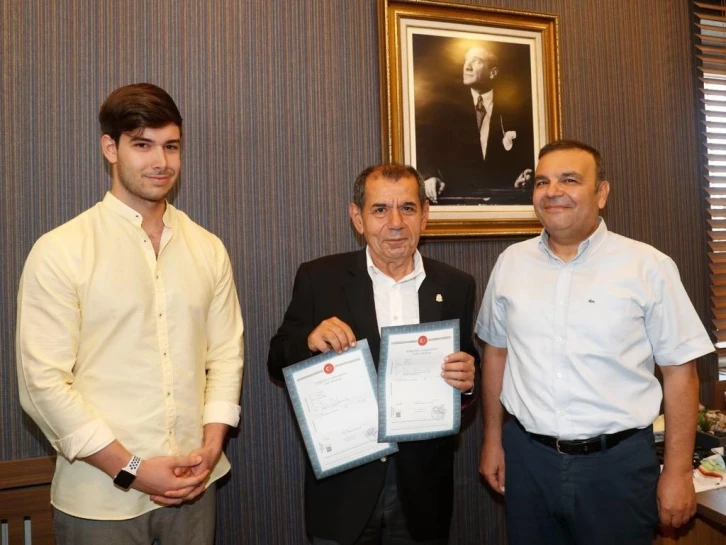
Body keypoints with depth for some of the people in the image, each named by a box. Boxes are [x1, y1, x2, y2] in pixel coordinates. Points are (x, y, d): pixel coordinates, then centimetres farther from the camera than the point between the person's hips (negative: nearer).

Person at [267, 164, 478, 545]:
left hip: (424, 484, 2)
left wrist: (466, 379, -16)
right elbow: (278, 362, -1)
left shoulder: (455, 286, -1)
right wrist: (310, 341, -22)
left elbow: (465, 369, 6)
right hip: (342, 481, -1)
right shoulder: (318, 279, -6)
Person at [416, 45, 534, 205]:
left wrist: (527, 174, -11)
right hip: (457, 195, 0)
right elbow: (425, 143, -3)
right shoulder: (449, 104, 7)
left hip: (503, 195, 1)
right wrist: (429, 175, -21)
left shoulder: (513, 107, 9)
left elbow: (530, 149, 9)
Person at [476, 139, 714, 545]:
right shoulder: (511, 263, 1)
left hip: (618, 461, -2)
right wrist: (493, 440, 10)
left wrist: (678, 470, -3)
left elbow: (680, 370, -4)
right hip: (527, 457, 3)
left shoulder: (648, 266, -8)